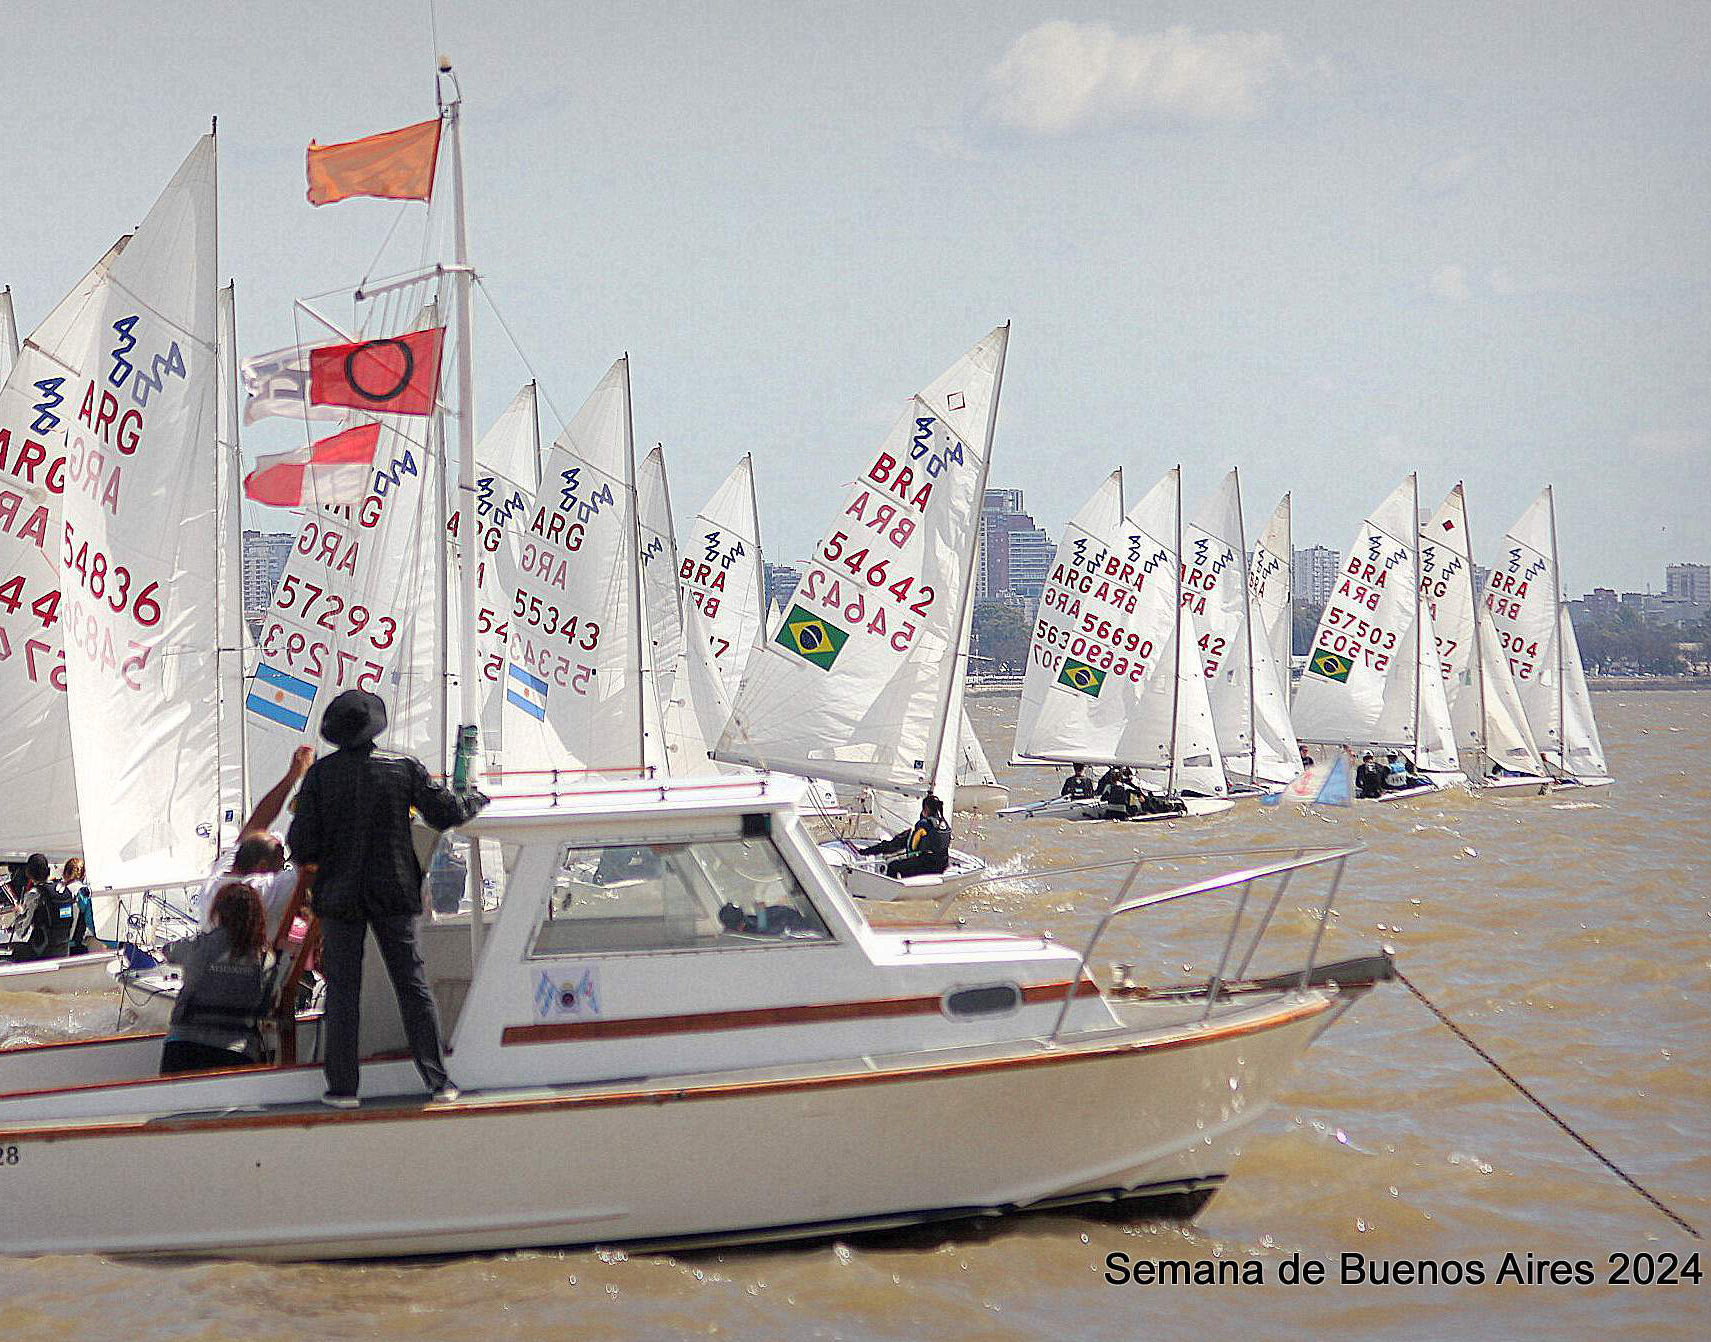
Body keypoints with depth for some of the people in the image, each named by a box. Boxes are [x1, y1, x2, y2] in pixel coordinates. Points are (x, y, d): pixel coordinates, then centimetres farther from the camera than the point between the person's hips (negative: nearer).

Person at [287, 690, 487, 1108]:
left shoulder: (320, 774, -8)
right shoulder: (403, 767, -4)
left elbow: (302, 846, -11)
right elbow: (446, 813, 0)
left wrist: (308, 856, 13)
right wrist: (475, 799, 20)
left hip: (339, 896, -1)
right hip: (394, 893, 1)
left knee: (342, 988, 7)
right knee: (412, 984, 7)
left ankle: (342, 1086, 5)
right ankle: (438, 1080, 5)